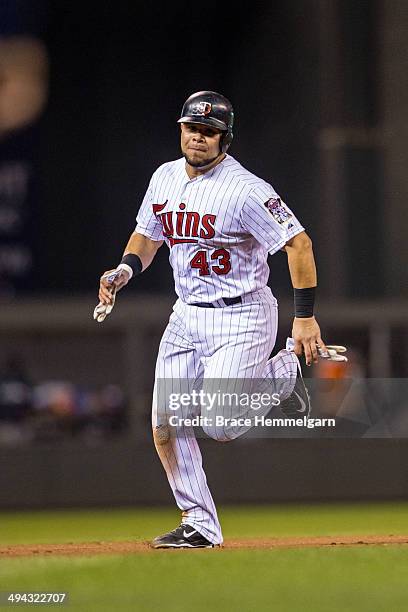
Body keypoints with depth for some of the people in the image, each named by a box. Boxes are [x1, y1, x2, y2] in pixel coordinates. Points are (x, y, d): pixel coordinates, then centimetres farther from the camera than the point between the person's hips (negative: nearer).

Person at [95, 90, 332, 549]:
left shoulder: (245, 190, -18)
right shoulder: (165, 179, 5)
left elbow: (298, 243, -18)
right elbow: (148, 235, 21)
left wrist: (305, 318, -21)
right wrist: (125, 269, -1)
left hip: (241, 317, -7)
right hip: (186, 317, 7)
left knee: (219, 426, -17)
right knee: (166, 427, -1)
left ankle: (281, 374, 11)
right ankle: (199, 525, 12)